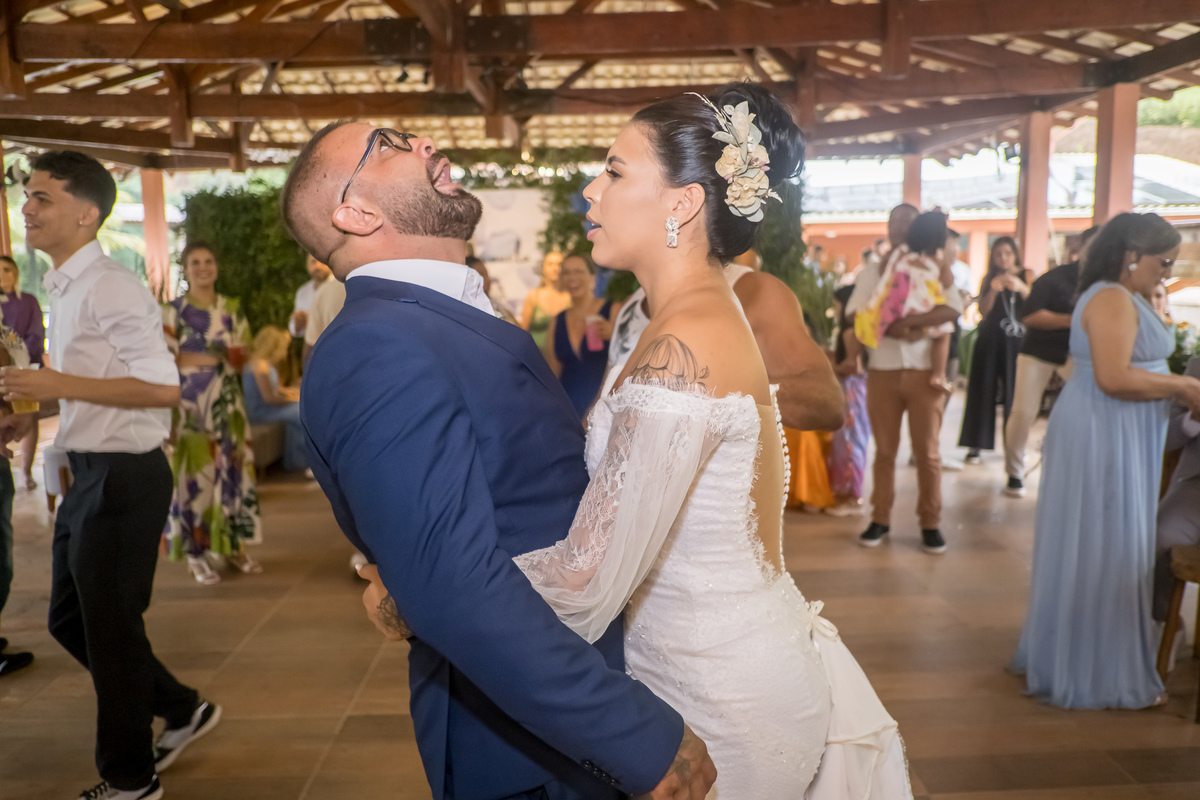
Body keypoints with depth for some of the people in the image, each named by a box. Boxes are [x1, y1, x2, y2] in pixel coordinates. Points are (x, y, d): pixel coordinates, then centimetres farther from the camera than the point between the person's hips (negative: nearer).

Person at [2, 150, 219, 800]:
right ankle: (182, 710, 35)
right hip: (89, 472, 10)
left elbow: (163, 387, -24)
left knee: (110, 627, 4)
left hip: (124, 477, -10)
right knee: (69, 618, 19)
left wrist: (61, 386, -24)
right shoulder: (62, 288, 13)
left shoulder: (111, 288, -18)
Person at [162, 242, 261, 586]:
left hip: (227, 404, 3)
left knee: (233, 471, 5)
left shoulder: (233, 309, 9)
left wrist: (192, 357, -11)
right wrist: (218, 356, -12)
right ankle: (196, 555, 7)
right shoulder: (172, 311, 1)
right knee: (194, 475, -2)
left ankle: (234, 546, 16)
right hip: (190, 406, -3)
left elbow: (244, 357, 5)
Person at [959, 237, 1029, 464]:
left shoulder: (1026, 275, 6)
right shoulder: (989, 278, 11)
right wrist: (993, 290, -16)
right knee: (983, 391, -1)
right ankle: (975, 445, 1)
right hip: (990, 340, 1)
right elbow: (983, 310, 0)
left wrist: (1020, 287, -24)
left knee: (1014, 392, -3)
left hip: (1017, 341, -1)